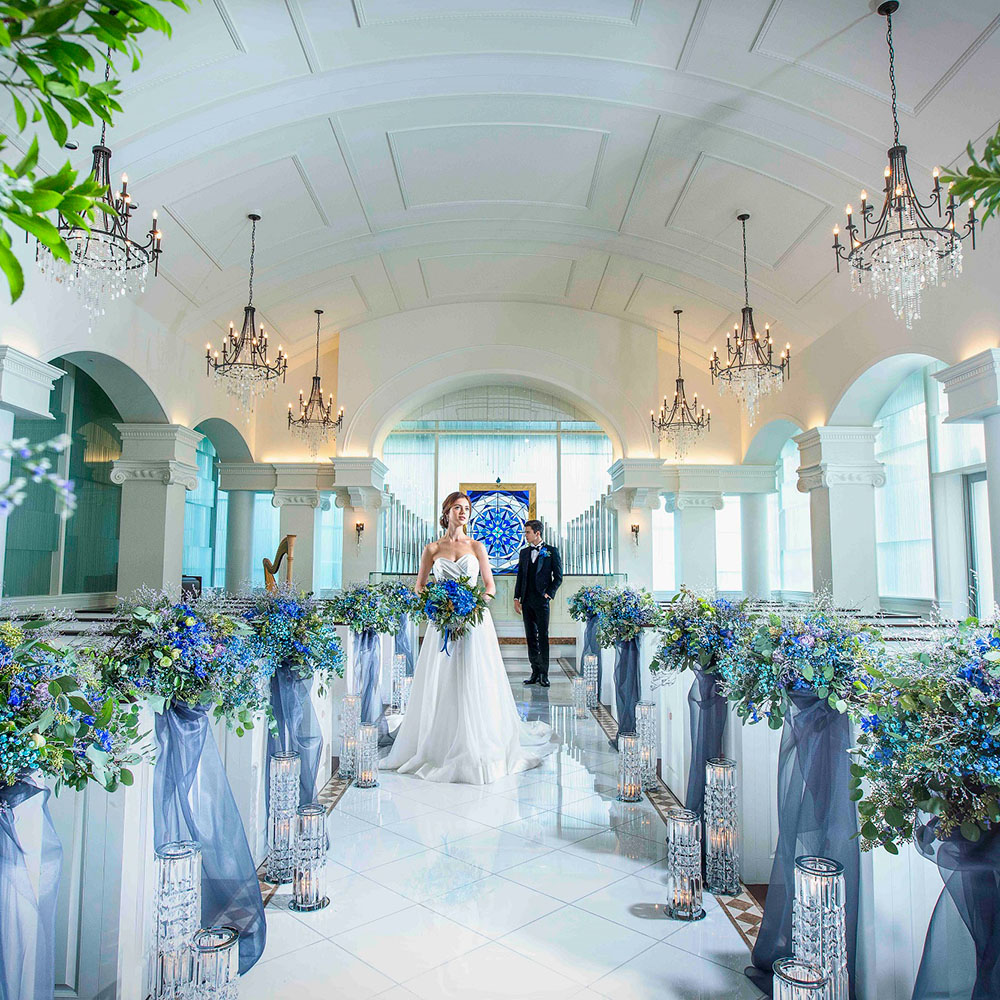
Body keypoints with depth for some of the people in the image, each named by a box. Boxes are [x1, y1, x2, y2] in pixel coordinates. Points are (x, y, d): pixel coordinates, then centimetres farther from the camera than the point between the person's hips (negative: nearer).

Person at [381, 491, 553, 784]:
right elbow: (419, 587, 10)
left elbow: (490, 586, 6)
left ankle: (477, 747, 12)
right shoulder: (432, 549, 7)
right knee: (440, 685, 3)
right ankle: (439, 746, 15)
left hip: (474, 620, 0)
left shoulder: (477, 546, 7)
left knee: (474, 684, 0)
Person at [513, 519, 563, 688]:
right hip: (526, 601, 5)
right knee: (531, 637, 8)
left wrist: (549, 593, -9)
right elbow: (520, 577, 15)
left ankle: (544, 674, 1)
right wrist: (517, 598, 8)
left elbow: (558, 577, 1)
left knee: (543, 637, -3)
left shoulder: (552, 551, 0)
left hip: (541, 600, -5)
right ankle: (535, 672, 14)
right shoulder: (524, 552, 13)